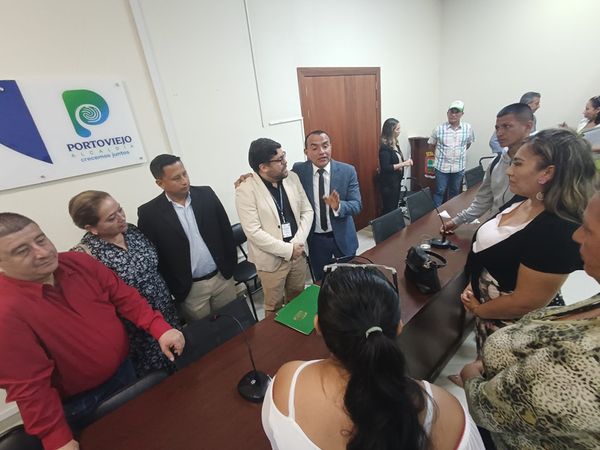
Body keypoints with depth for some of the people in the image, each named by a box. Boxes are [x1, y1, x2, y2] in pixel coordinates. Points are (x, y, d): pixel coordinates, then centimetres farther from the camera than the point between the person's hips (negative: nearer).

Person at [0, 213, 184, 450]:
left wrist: (159, 328, -19)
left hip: (123, 369, 5)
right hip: (78, 403, -4)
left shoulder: (79, 262, -13)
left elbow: (124, 296, -9)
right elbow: (29, 386, -23)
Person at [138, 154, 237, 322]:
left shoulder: (207, 194, -3)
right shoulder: (149, 213, -11)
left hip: (223, 277, 3)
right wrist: (172, 290, -3)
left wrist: (230, 265, 4)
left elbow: (225, 230, 4)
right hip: (189, 289, -2)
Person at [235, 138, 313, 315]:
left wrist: (298, 243, -11)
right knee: (274, 307, 16)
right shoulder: (245, 190, -18)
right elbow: (254, 232, -21)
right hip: (271, 259, -5)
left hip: (298, 253, 5)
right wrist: (287, 250, -19)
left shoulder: (292, 177, -1)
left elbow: (307, 211, 2)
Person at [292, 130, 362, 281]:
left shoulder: (348, 171, -11)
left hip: (342, 237, 0)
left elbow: (357, 205, -13)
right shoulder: (298, 170, -9)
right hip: (315, 239, 0)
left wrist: (338, 206, -35)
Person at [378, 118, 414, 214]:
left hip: (396, 181, 9)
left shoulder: (395, 143, 8)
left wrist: (405, 162, 1)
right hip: (388, 183, -9)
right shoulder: (385, 147, -18)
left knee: (395, 207, 16)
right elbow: (385, 168, -23)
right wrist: (403, 164, -20)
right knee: (389, 209, -1)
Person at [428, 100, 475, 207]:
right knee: (439, 191, 4)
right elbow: (431, 145, 2)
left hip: (459, 167, 3)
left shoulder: (468, 128, -2)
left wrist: (459, 152, 8)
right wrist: (441, 154, 3)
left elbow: (468, 143, 15)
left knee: (455, 191, 17)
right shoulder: (439, 129, -9)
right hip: (442, 166, -3)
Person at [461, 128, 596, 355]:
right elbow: (489, 247, 7)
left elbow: (526, 302, -28)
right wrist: (474, 284, -2)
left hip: (513, 325, -7)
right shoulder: (523, 201, -5)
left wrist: (478, 309, -12)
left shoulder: (557, 232, -31)